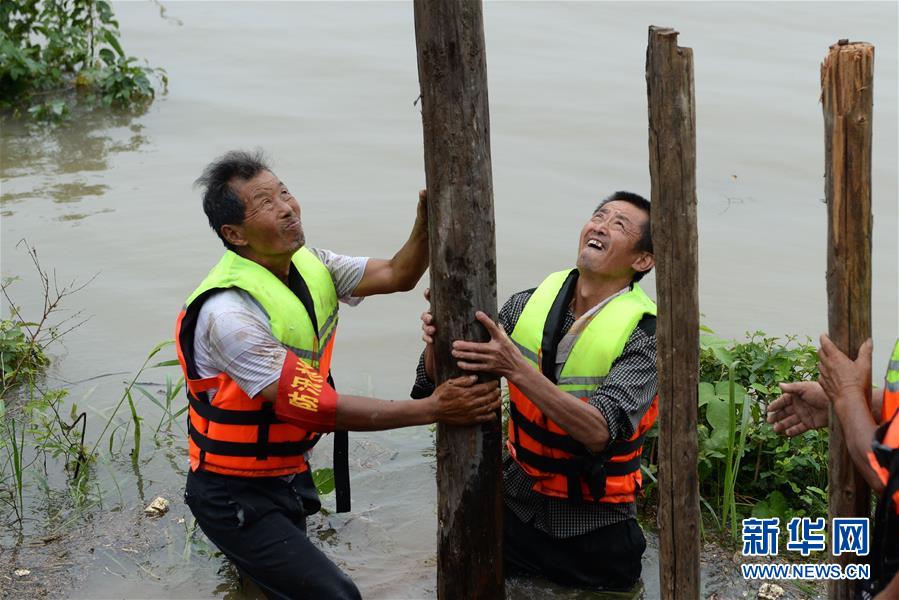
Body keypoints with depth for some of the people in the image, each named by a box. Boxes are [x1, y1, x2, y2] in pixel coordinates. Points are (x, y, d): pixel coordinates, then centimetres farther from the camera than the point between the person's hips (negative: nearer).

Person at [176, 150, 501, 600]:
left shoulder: (309, 266, -2)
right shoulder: (229, 313, -28)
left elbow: (397, 275, -5)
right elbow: (313, 407, -31)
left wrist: (427, 219, -26)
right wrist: (431, 410, -33)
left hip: (290, 475, 8)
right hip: (237, 496, -8)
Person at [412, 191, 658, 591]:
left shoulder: (645, 334, -17)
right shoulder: (529, 305, -4)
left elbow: (600, 432, -31)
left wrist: (517, 368, -40)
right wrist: (438, 341, -22)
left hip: (594, 526, -3)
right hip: (517, 506, 4)